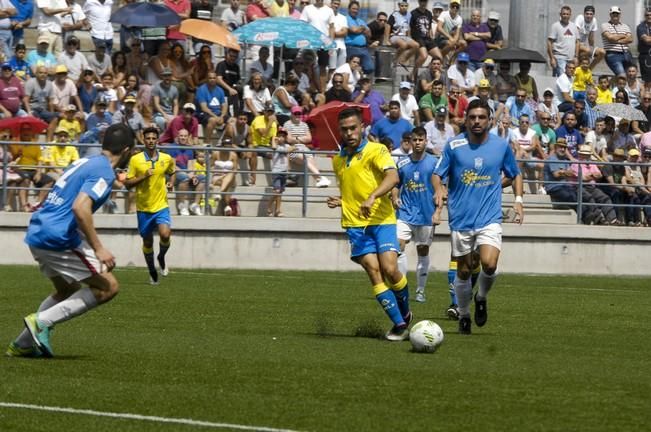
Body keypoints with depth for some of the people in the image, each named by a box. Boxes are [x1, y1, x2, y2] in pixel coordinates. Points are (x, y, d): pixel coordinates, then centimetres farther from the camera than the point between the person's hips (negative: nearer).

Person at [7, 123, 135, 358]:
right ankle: (43, 320, -9)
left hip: (37, 233, 10)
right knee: (109, 287, -3)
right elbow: (80, 208, -25)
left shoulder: (84, 163, 17)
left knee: (67, 290, 27)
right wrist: (99, 249, -24)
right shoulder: (104, 172, -11)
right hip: (59, 239, -10)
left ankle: (22, 344, 22)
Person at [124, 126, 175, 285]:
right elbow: (127, 183, -4)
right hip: (143, 207, 0)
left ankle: (162, 258, 9)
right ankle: (152, 273, 28)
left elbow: (172, 172, 24)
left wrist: (171, 182, 2)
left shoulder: (167, 159, 2)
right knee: (147, 241, 9)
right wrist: (143, 176, -18)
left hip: (161, 205, 0)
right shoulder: (136, 160, -5)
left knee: (165, 234, -23)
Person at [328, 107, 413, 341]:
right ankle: (399, 324, -6)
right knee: (373, 271, -10)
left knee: (390, 269, -15)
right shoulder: (338, 160, 16)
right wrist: (339, 201, 10)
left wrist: (372, 197, -35)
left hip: (382, 219, -4)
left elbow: (392, 176, -22)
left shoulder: (376, 150, -4)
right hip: (355, 223, 4)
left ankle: (405, 312, 13)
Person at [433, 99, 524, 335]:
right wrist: (438, 190, -18)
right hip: (461, 218, 1)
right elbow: (438, 174, 3)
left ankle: (481, 298, 11)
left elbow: (515, 175, 17)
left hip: (490, 218, -1)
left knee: (489, 265, -20)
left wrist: (518, 199, 2)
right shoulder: (454, 145, -1)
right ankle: (464, 315, 27)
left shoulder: (501, 146, 2)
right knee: (464, 271, 7)